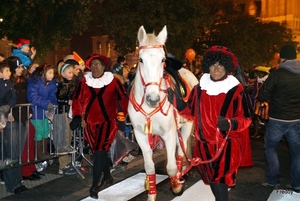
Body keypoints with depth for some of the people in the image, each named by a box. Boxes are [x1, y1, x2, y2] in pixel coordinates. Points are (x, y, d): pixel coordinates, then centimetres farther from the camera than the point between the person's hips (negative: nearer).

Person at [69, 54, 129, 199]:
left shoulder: (113, 81, -3)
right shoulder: (84, 82, 3)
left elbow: (123, 98, 0)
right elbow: (77, 100, 6)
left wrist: (128, 115, -5)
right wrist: (77, 116, -5)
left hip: (107, 121, -3)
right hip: (90, 123, 4)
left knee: (99, 151, -12)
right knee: (101, 151, 15)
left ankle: (94, 186, -6)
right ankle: (107, 177, 37)